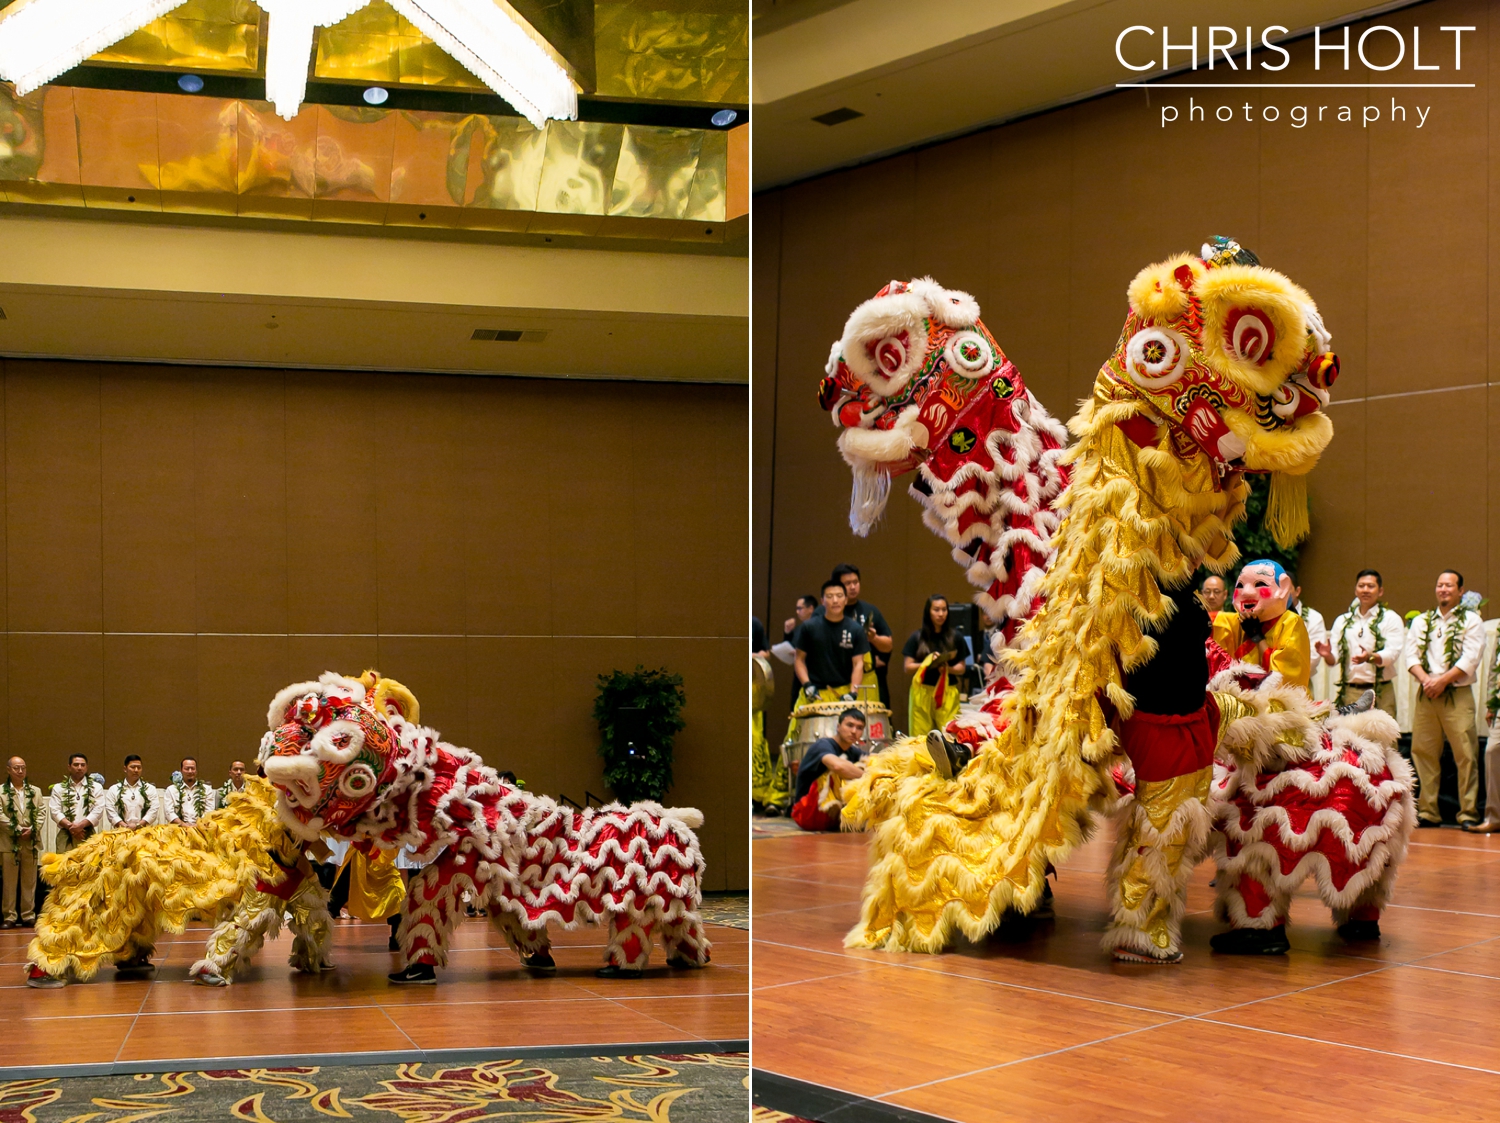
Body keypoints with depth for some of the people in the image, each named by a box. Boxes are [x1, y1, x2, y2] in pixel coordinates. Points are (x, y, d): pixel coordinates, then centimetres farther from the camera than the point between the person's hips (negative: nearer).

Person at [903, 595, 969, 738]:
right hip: (922, 693, 0)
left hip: (948, 693, 0)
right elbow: (908, 667, 3)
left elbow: (962, 667, 10)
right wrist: (928, 663, -13)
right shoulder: (917, 637, 6)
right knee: (920, 736, -6)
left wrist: (948, 668, -10)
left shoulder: (954, 637, 8)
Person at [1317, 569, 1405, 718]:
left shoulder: (1391, 619, 5)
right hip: (1349, 692, 3)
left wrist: (1370, 657, -30)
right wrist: (1327, 655, -14)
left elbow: (1392, 654, -10)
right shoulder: (1343, 621, 16)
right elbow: (1334, 659, 10)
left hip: (1380, 694, -3)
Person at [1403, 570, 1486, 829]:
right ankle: (1428, 812, 8)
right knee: (1423, 753, 2)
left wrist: (1442, 681, -13)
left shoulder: (1471, 620, 4)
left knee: (1465, 754, -8)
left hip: (1457, 695, -4)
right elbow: (1410, 654, 7)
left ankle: (1468, 813, -6)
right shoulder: (1421, 621, 16)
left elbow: (1470, 659, -6)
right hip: (1425, 695, 4)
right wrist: (1425, 680, -10)